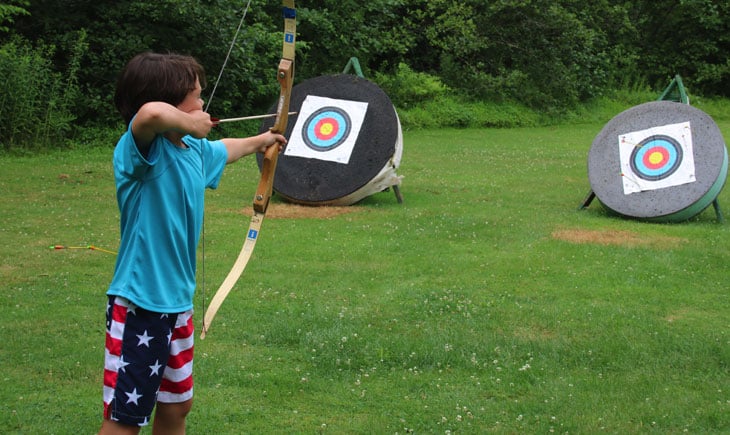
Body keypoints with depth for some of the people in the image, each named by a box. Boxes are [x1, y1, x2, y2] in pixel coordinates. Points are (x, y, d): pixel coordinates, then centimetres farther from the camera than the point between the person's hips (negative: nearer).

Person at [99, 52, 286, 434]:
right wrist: (190, 125, -23)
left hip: (177, 303, 9)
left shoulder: (194, 149, 7)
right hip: (140, 306, -9)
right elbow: (152, 112, -44)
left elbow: (224, 150, 32)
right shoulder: (142, 147, -20)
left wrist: (260, 140, 50)